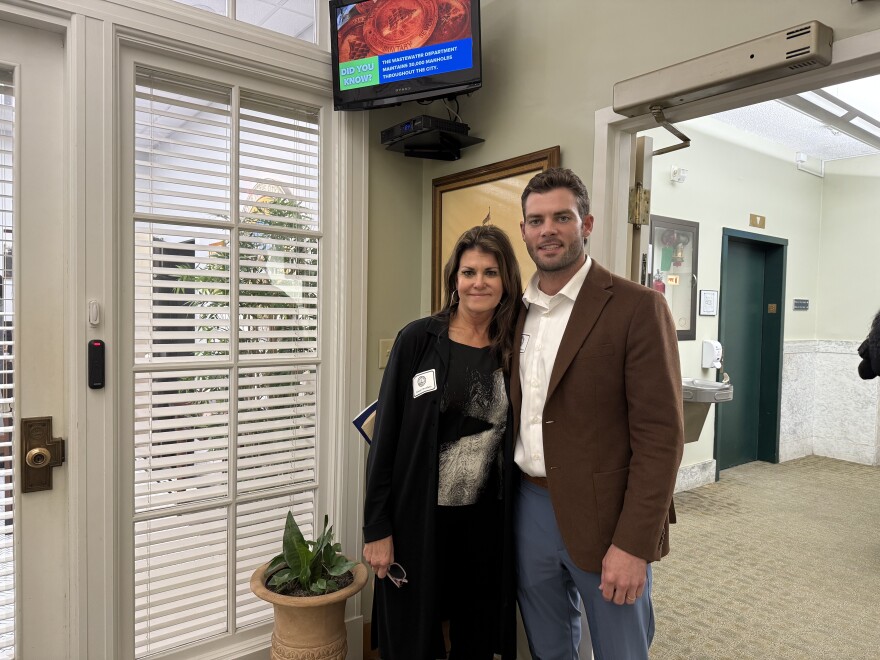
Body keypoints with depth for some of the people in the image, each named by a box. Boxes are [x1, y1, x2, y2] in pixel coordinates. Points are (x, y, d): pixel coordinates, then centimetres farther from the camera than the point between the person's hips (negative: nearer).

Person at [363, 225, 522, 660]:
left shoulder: (514, 350, -1)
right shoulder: (418, 340, -9)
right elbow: (386, 436, -7)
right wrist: (377, 528, -7)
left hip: (485, 523, 3)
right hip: (417, 518, -2)